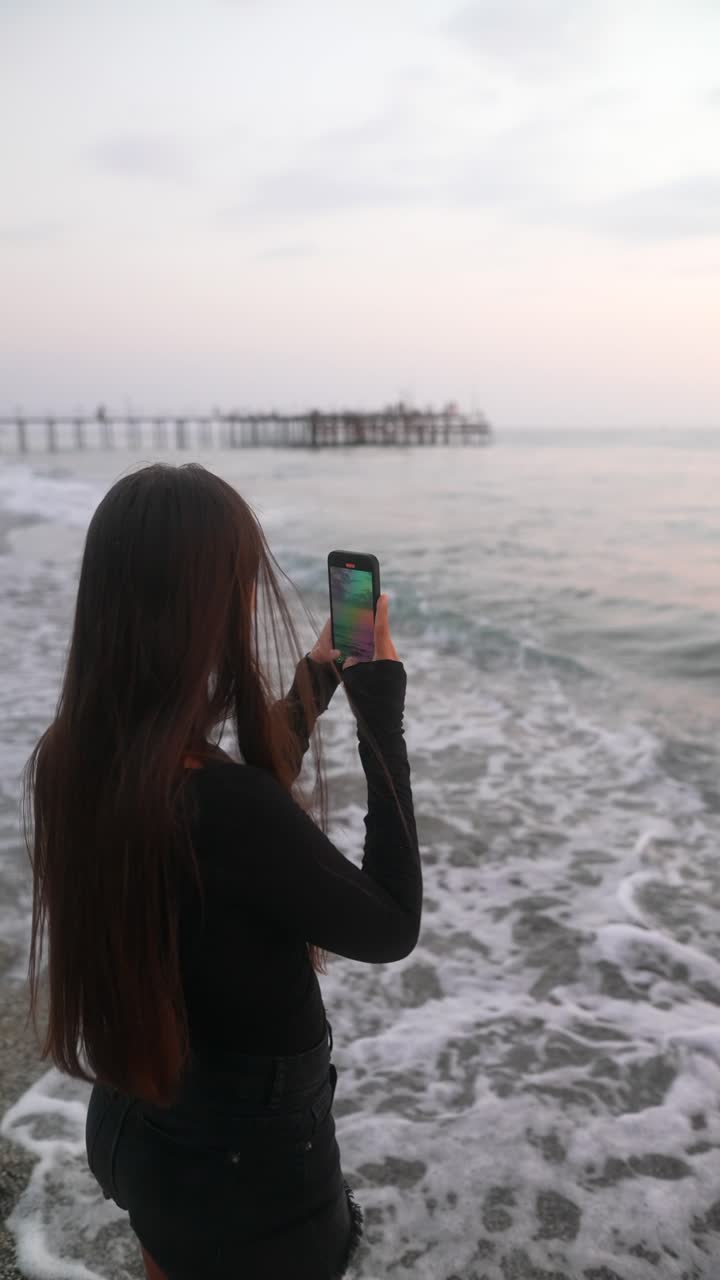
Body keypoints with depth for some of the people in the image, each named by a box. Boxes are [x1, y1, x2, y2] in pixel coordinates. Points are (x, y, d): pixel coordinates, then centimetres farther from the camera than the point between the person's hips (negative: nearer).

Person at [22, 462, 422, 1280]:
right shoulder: (225, 805, -37)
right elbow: (389, 927, -20)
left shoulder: (68, 760, -13)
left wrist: (315, 684, 10)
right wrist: (380, 711, -18)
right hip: (248, 1160, -6)